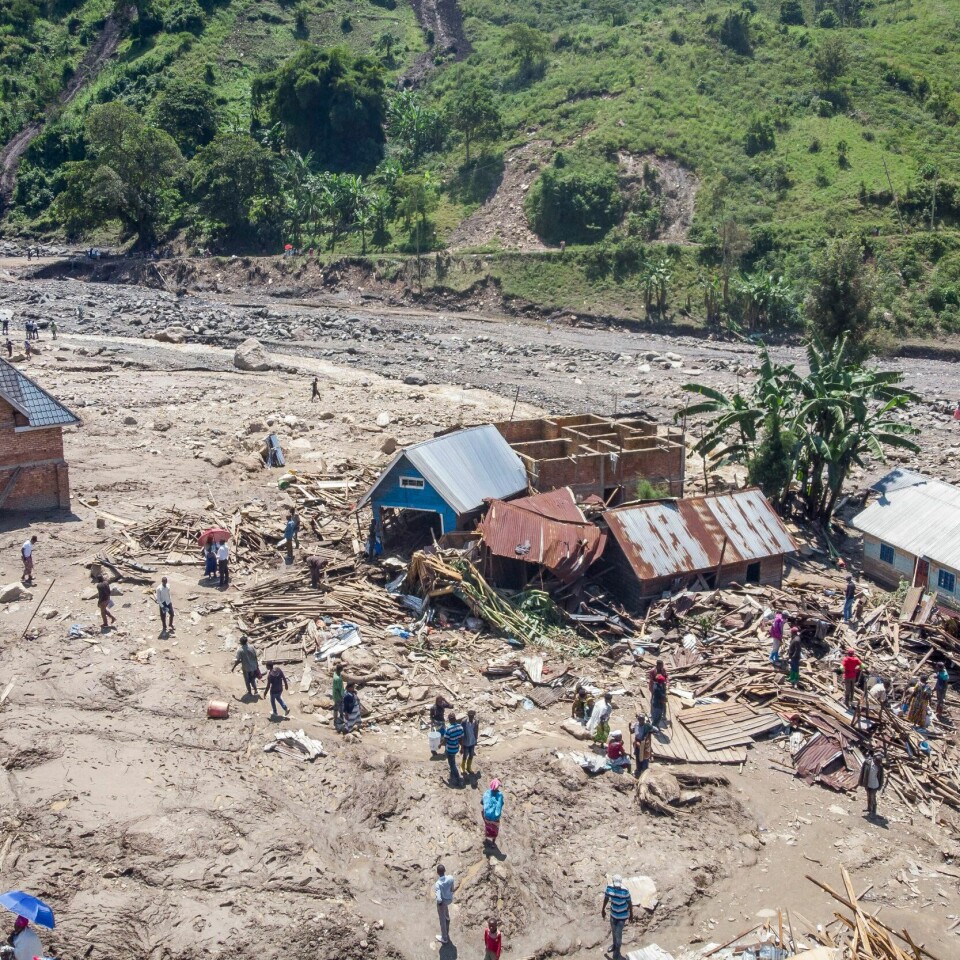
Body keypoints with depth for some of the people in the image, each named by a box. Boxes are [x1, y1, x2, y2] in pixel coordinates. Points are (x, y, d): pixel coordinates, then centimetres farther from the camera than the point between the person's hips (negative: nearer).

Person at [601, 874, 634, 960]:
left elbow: (629, 902, -15)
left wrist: (631, 914, -4)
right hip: (613, 914, 5)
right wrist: (603, 910, 11)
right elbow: (606, 898, 0)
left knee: (618, 933, 1)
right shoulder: (609, 888, -18)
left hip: (622, 915, -4)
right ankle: (615, 945, 51)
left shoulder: (625, 891, -30)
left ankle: (617, 950, 26)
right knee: (613, 931, 23)